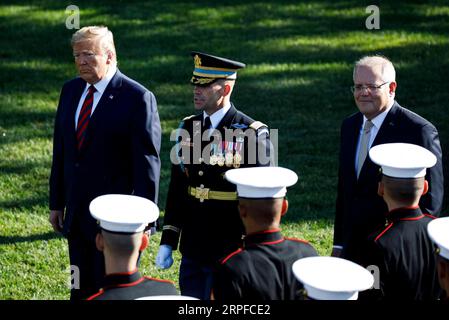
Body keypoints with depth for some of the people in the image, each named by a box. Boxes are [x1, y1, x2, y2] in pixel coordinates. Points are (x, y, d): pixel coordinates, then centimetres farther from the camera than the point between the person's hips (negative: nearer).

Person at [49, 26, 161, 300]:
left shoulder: (138, 98, -13)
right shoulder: (71, 91, 8)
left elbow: (147, 163, -13)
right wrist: (57, 203, 14)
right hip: (77, 215, 7)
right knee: (82, 290, 12)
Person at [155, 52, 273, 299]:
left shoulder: (253, 134, -10)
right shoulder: (188, 128, 8)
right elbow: (176, 189, 13)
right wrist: (168, 242, 10)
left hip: (230, 254, -6)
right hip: (192, 252, 6)